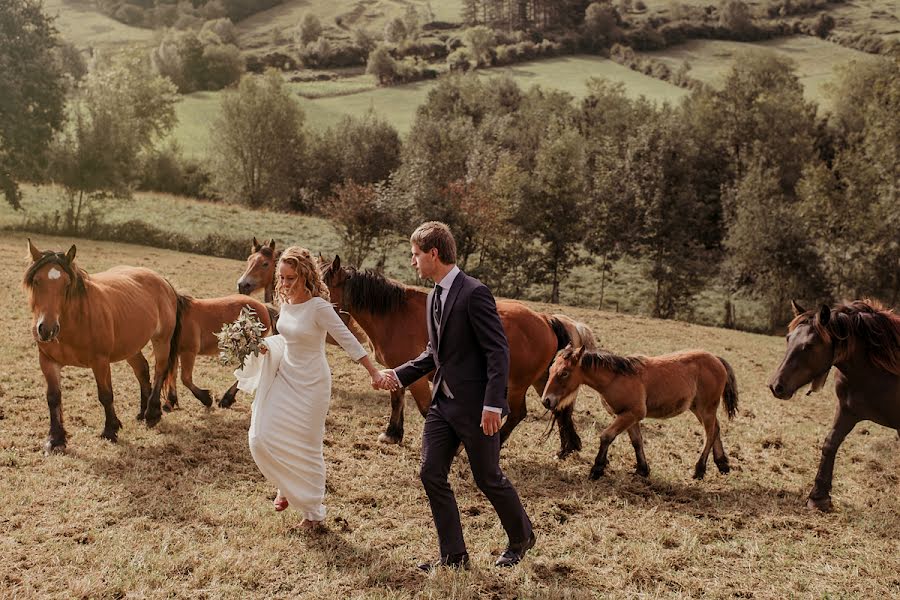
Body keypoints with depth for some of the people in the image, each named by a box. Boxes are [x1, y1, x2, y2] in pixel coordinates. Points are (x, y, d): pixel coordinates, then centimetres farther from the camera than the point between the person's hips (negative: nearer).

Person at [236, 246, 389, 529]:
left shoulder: (319, 307, -20)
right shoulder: (286, 301, 2)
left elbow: (348, 340, -22)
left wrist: (374, 373, -26)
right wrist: (266, 347, -1)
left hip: (310, 383, -7)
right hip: (284, 377, 7)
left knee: (307, 447, 4)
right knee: (261, 437, 3)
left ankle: (314, 511, 23)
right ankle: (288, 486, 30)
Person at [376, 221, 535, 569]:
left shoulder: (474, 293, -17)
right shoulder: (434, 296, 10)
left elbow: (498, 351, -19)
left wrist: (493, 404, -24)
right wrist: (399, 375, 11)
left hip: (475, 406, -8)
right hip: (442, 403, 8)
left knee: (488, 478, 7)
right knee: (431, 475, 4)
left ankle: (521, 538, 33)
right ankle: (453, 556, 16)